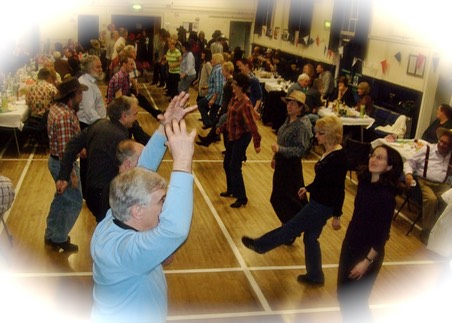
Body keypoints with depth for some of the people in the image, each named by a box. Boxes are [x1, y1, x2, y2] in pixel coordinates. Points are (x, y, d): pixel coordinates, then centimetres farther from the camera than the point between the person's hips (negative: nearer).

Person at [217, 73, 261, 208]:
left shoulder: (245, 103, -23)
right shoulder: (234, 98, 3)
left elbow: (251, 123, -28)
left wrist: (257, 142, -31)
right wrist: (222, 128, 24)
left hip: (241, 137, -9)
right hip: (232, 136, 9)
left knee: (235, 167, -5)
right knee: (227, 164, 17)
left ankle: (242, 198, 8)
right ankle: (231, 190, 38)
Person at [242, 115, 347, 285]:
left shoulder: (338, 158, -23)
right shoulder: (329, 152, 4)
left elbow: (340, 189, -21)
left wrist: (337, 215, -19)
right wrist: (308, 188, 24)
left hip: (323, 206, -9)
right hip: (317, 201, 9)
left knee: (291, 228, 9)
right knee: (310, 238, 18)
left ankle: (259, 245, 26)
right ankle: (314, 276, 33)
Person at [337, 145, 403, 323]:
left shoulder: (386, 196, -24)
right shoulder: (364, 181, -5)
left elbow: (382, 234, -19)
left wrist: (367, 261, -16)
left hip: (368, 252, -6)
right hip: (350, 244, 6)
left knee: (355, 300, 9)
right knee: (343, 294, 19)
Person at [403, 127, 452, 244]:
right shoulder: (427, 149, 7)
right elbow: (410, 162, 6)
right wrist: (408, 173, -12)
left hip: (441, 185, 2)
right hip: (423, 181, -2)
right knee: (431, 199, -32)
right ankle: (427, 231, -15)